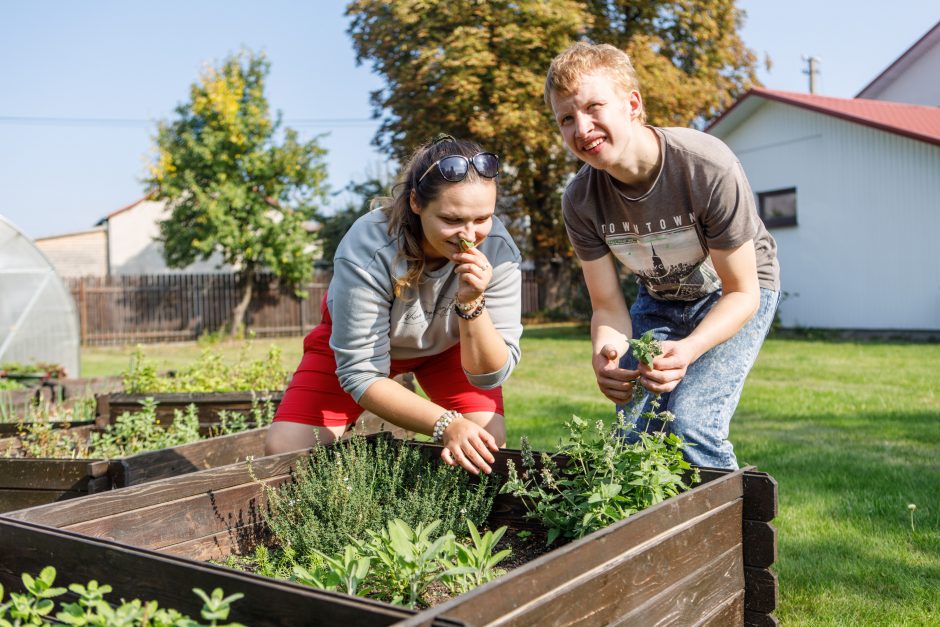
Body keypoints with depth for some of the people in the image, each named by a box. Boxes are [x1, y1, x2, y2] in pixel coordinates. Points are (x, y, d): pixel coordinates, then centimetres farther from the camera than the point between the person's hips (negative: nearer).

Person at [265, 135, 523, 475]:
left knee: (489, 446, -19)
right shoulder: (366, 252, -38)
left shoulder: (498, 250, -32)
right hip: (354, 340, -1)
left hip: (448, 346, 2)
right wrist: (445, 424, -44)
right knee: (284, 449, -14)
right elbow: (360, 373, -31)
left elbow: (491, 375, -27)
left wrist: (472, 304, -45)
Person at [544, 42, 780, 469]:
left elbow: (741, 292, -25)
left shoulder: (709, 168, -32)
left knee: (691, 421, -22)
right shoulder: (580, 201, -20)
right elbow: (608, 306, -14)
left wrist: (687, 350, -44)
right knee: (632, 431, -6)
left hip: (736, 295, -4)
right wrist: (606, 354, -38)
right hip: (659, 301, 4)